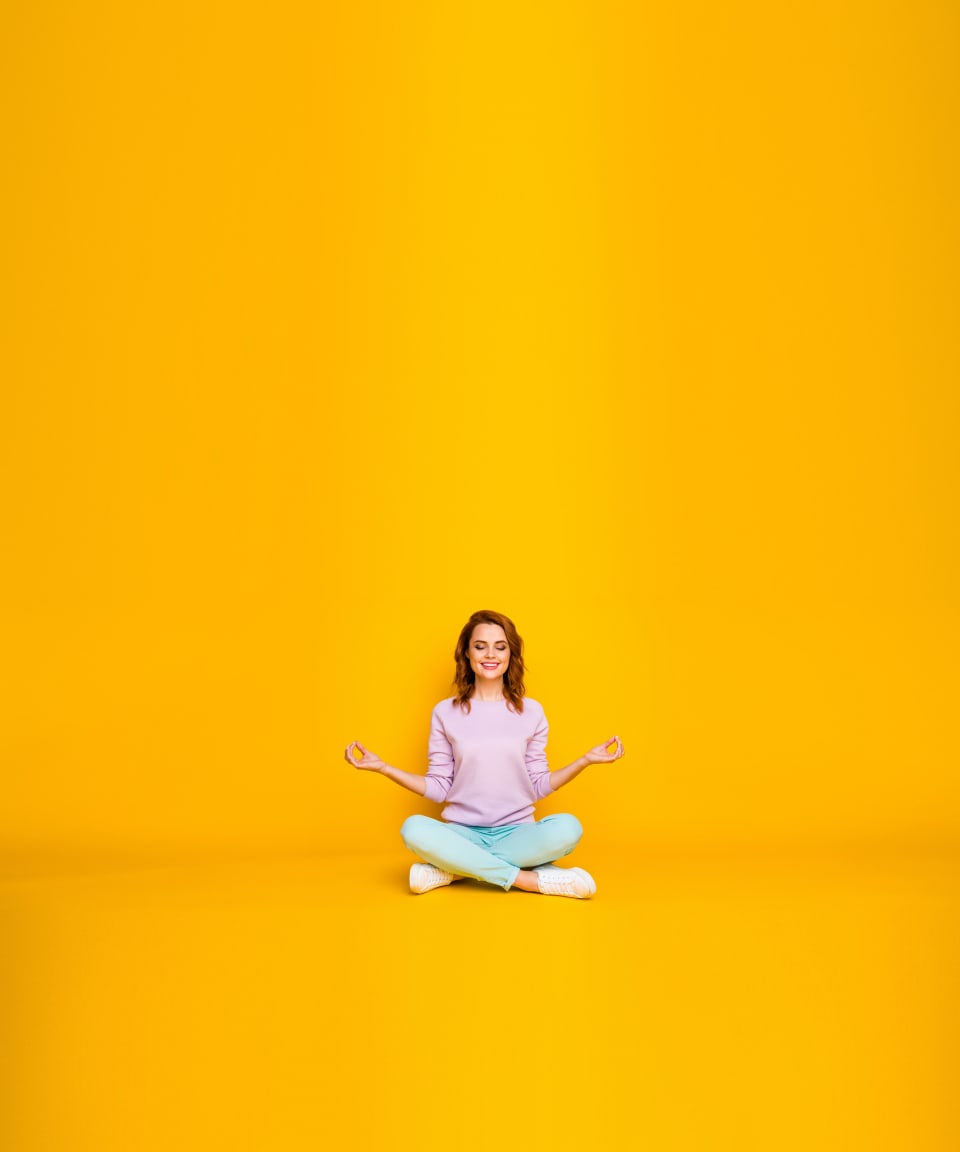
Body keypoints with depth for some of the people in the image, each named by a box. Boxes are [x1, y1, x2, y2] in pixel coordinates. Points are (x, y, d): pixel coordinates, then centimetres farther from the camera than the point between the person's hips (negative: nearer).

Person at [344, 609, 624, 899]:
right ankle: (532, 879, -25)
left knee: (567, 828, -31)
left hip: (516, 832, 1)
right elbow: (439, 788, 4)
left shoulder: (531, 712, 4)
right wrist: (381, 767, -5)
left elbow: (538, 786, 6)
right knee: (414, 828, -32)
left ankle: (454, 868, -20)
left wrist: (586, 759, -4)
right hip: (463, 833, 0)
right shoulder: (445, 713, 3)